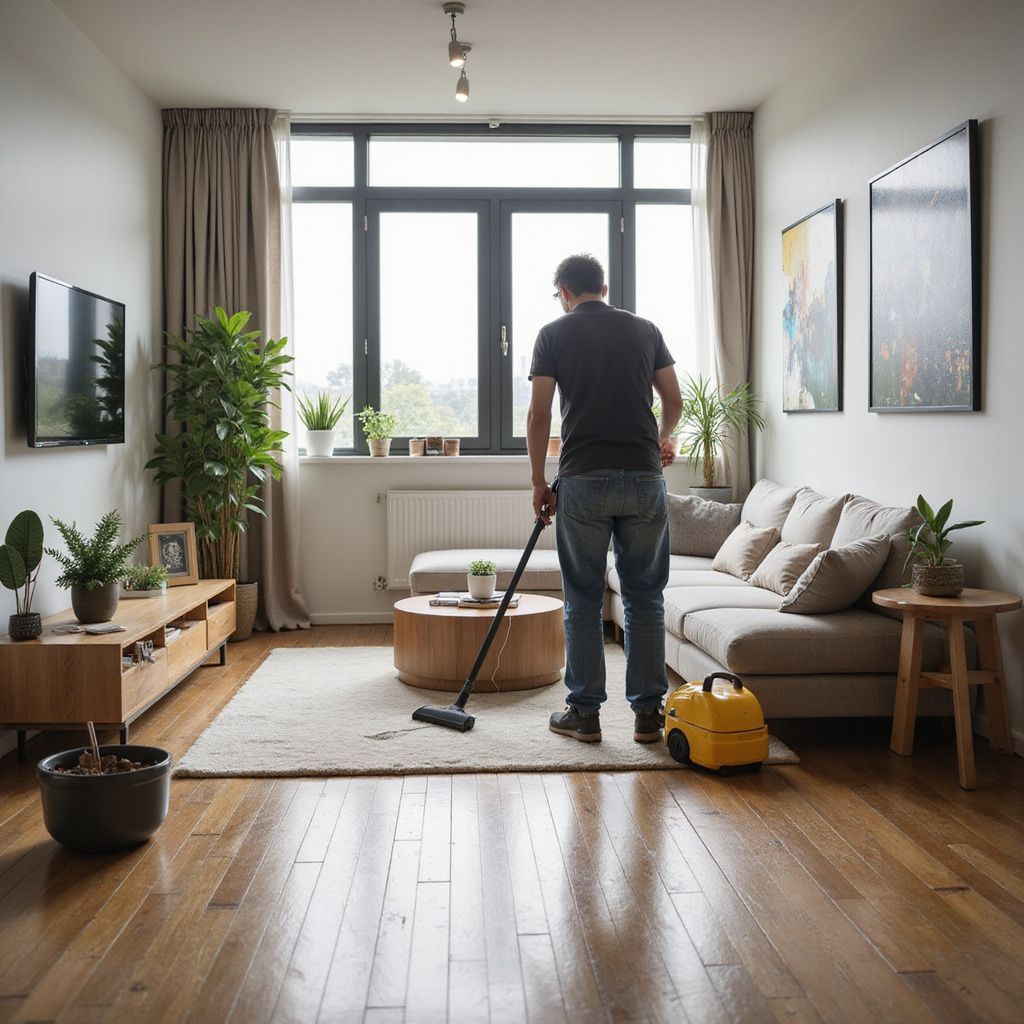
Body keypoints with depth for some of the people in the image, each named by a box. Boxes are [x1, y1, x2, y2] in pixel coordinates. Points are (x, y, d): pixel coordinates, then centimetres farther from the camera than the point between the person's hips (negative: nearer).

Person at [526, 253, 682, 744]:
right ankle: (647, 712, 12)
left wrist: (539, 482, 7)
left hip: (583, 481, -2)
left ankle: (584, 712, 12)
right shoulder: (645, 329, 11)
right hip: (644, 478, 2)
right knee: (644, 597, 9)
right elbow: (673, 402, 15)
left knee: (583, 601, 7)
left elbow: (539, 415, -1)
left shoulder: (554, 333, 3)